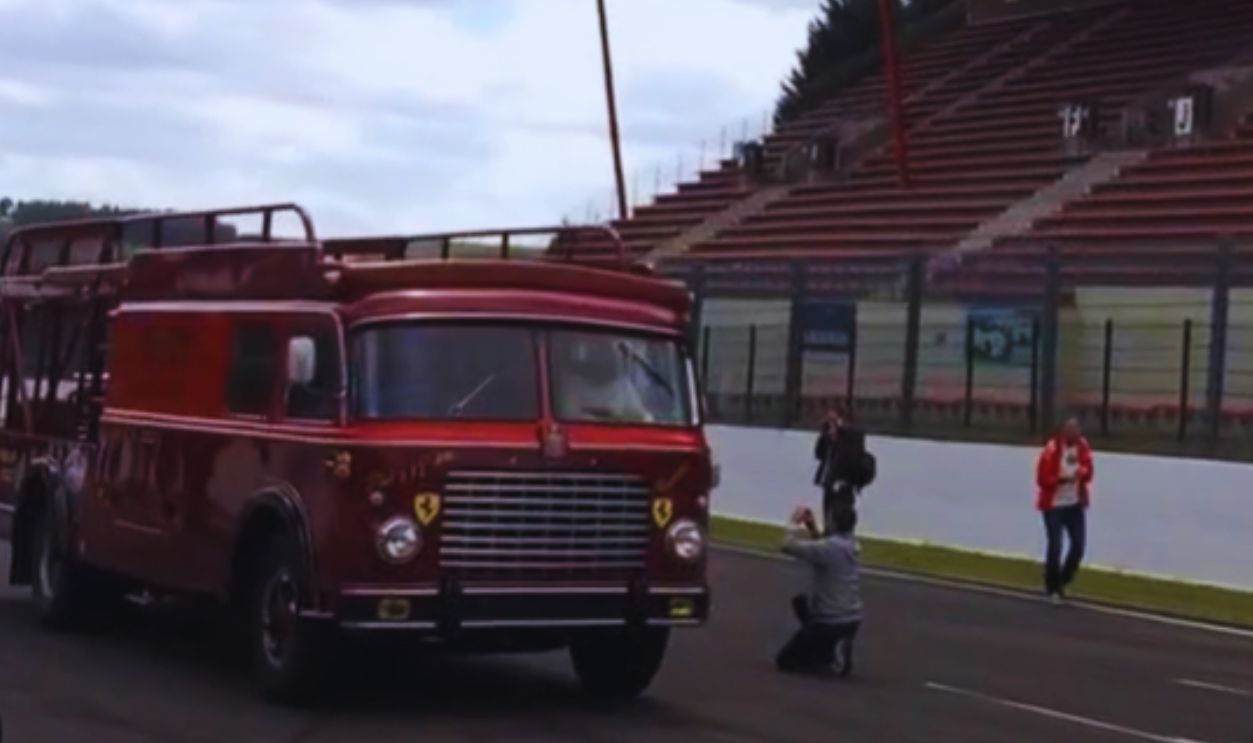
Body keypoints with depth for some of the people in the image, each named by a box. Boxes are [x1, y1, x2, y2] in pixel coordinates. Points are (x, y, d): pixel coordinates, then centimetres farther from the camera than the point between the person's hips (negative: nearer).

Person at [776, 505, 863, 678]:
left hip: (831, 623, -8)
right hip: (850, 619, 8)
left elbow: (788, 546, -25)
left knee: (784, 661, 5)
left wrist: (795, 524, -8)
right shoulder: (848, 545, 5)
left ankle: (833, 660, -13)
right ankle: (834, 647, 18)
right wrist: (812, 528, 11)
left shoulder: (829, 547, -23)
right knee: (800, 602, 33)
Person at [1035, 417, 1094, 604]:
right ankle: (1052, 587, 10)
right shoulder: (1051, 450, -17)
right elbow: (1042, 479, -16)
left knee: (1079, 545, 2)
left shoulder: (1083, 447, 0)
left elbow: (1088, 473, 7)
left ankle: (1063, 581, 22)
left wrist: (1083, 472, -16)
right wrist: (1062, 479, -30)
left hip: (1076, 504, 5)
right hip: (1054, 505, -5)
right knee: (1055, 546, -7)